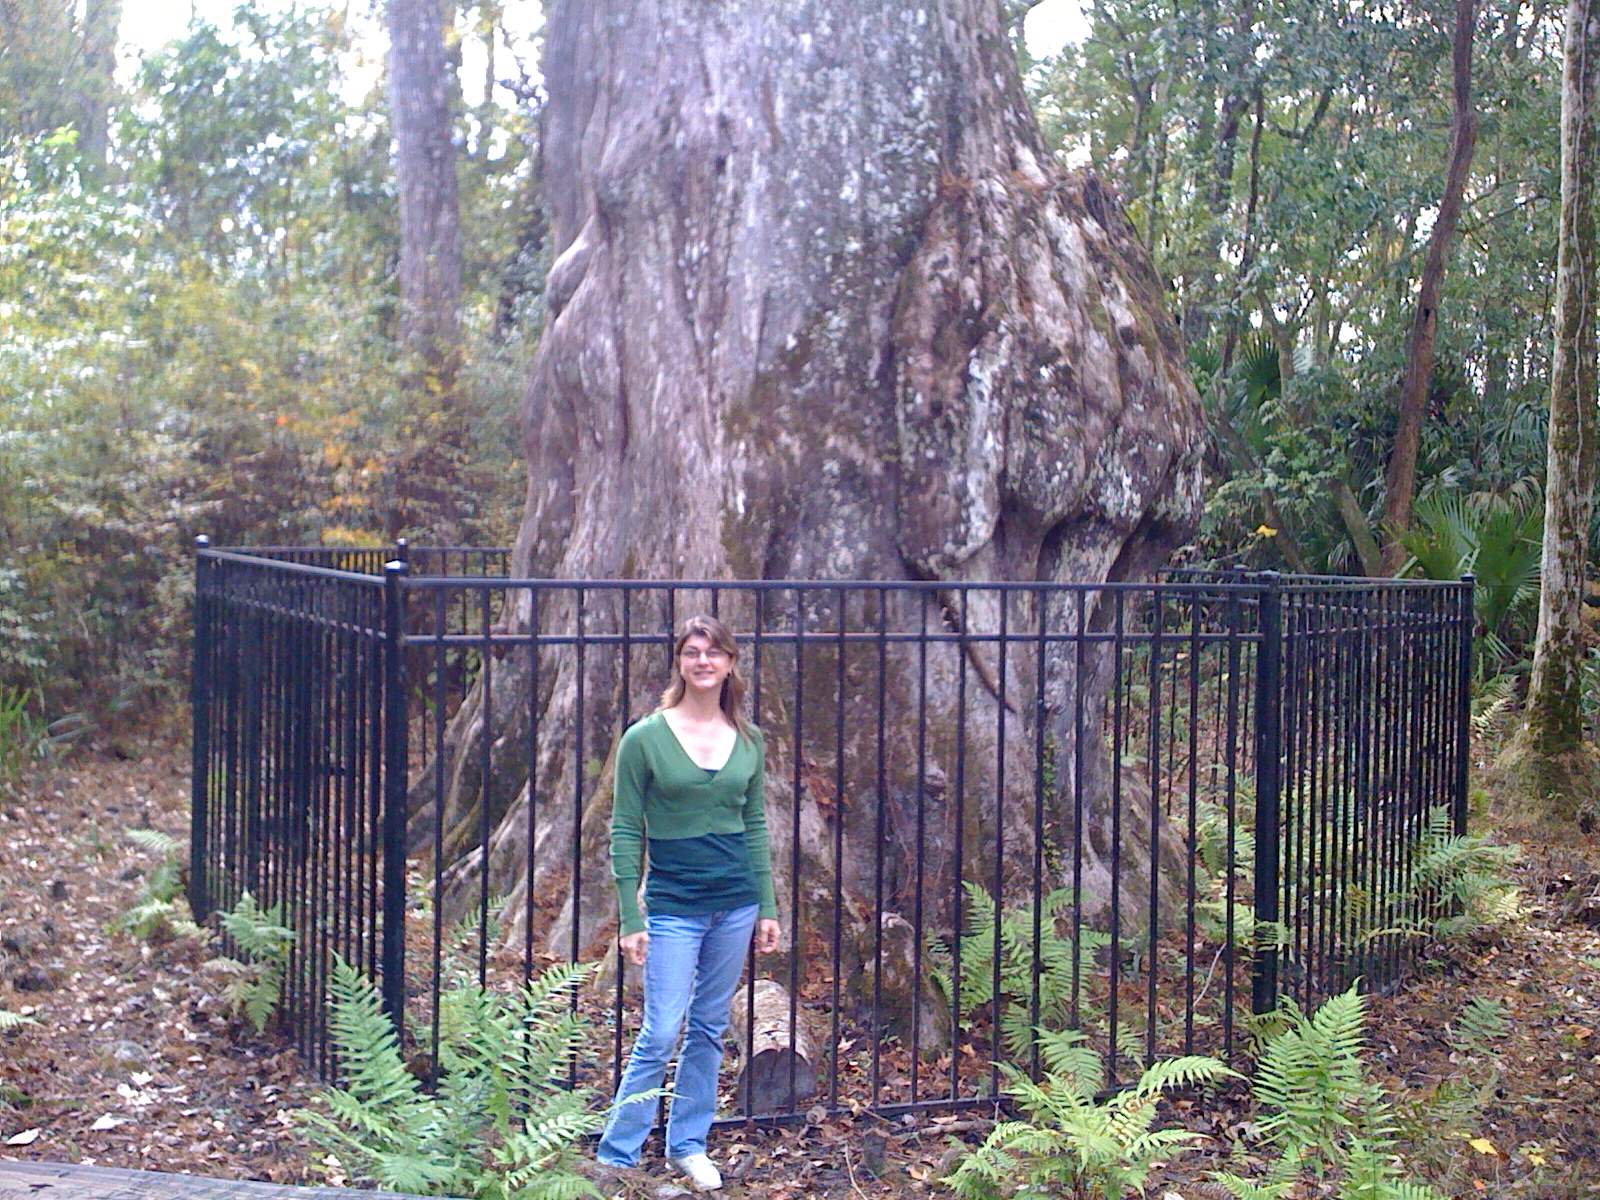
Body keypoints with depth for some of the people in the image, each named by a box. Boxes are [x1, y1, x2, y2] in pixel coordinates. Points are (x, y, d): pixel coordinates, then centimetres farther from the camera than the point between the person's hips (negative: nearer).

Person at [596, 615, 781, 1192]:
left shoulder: (749, 740, 5)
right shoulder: (645, 738, -6)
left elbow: (756, 825, 12)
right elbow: (625, 832, -5)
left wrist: (767, 908, 10)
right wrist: (630, 919, -8)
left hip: (735, 905, 4)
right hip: (673, 906, -4)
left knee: (709, 1029, 12)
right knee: (660, 1035, -5)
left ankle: (688, 1144, 27)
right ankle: (616, 1156, 8)